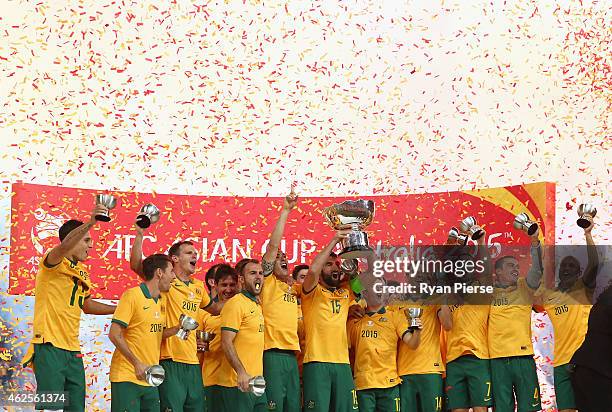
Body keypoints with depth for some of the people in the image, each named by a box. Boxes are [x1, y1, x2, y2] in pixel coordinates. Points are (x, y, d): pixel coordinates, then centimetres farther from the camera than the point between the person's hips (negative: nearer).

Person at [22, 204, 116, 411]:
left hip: (73, 350, 8)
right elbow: (64, 246, -29)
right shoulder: (55, 263, -5)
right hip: (50, 347, -8)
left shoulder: (81, 271, 19)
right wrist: (90, 223, -43)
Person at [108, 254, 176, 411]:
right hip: (127, 377, -7)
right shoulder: (132, 295, -8)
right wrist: (137, 364, -19)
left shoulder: (161, 301, 14)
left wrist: (176, 329, 2)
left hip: (151, 379, 7)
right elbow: (115, 335, -12)